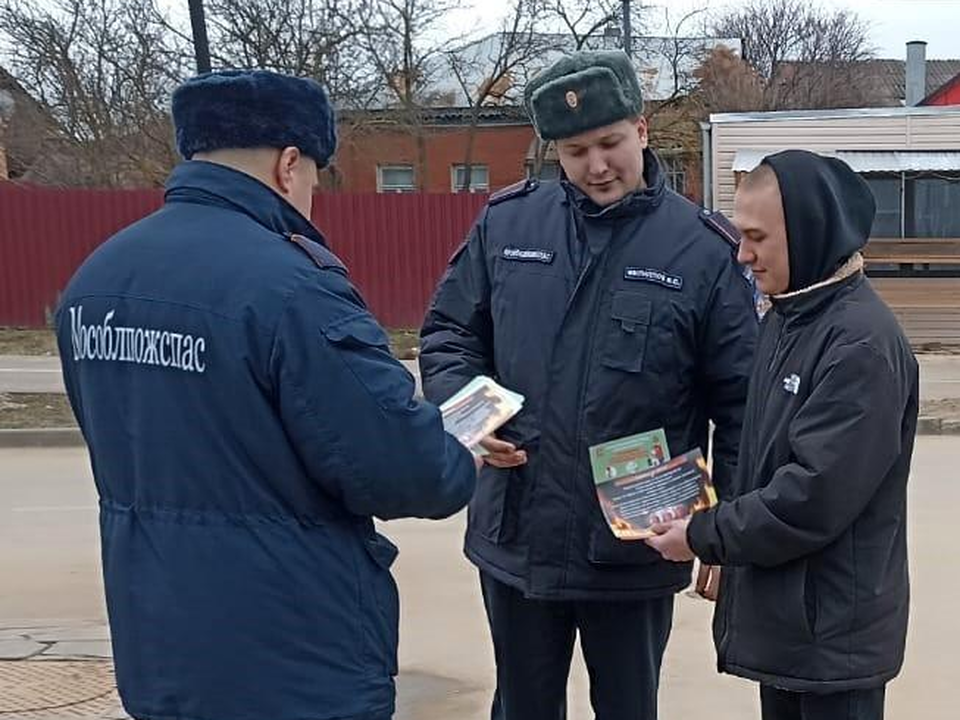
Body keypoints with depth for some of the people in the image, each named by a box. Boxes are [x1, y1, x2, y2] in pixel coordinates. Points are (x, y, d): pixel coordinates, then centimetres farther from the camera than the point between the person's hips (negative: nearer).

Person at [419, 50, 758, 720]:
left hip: (637, 551, -2)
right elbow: (449, 333, 9)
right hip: (516, 539, 3)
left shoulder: (703, 249, -9)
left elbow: (740, 401, -4)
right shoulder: (506, 222, -1)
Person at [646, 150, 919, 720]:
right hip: (781, 616, 8)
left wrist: (705, 536, -13)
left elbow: (815, 498, -24)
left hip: (834, 630, -8)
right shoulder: (785, 317, 7)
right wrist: (716, 519, 2)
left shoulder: (864, 342, -21)